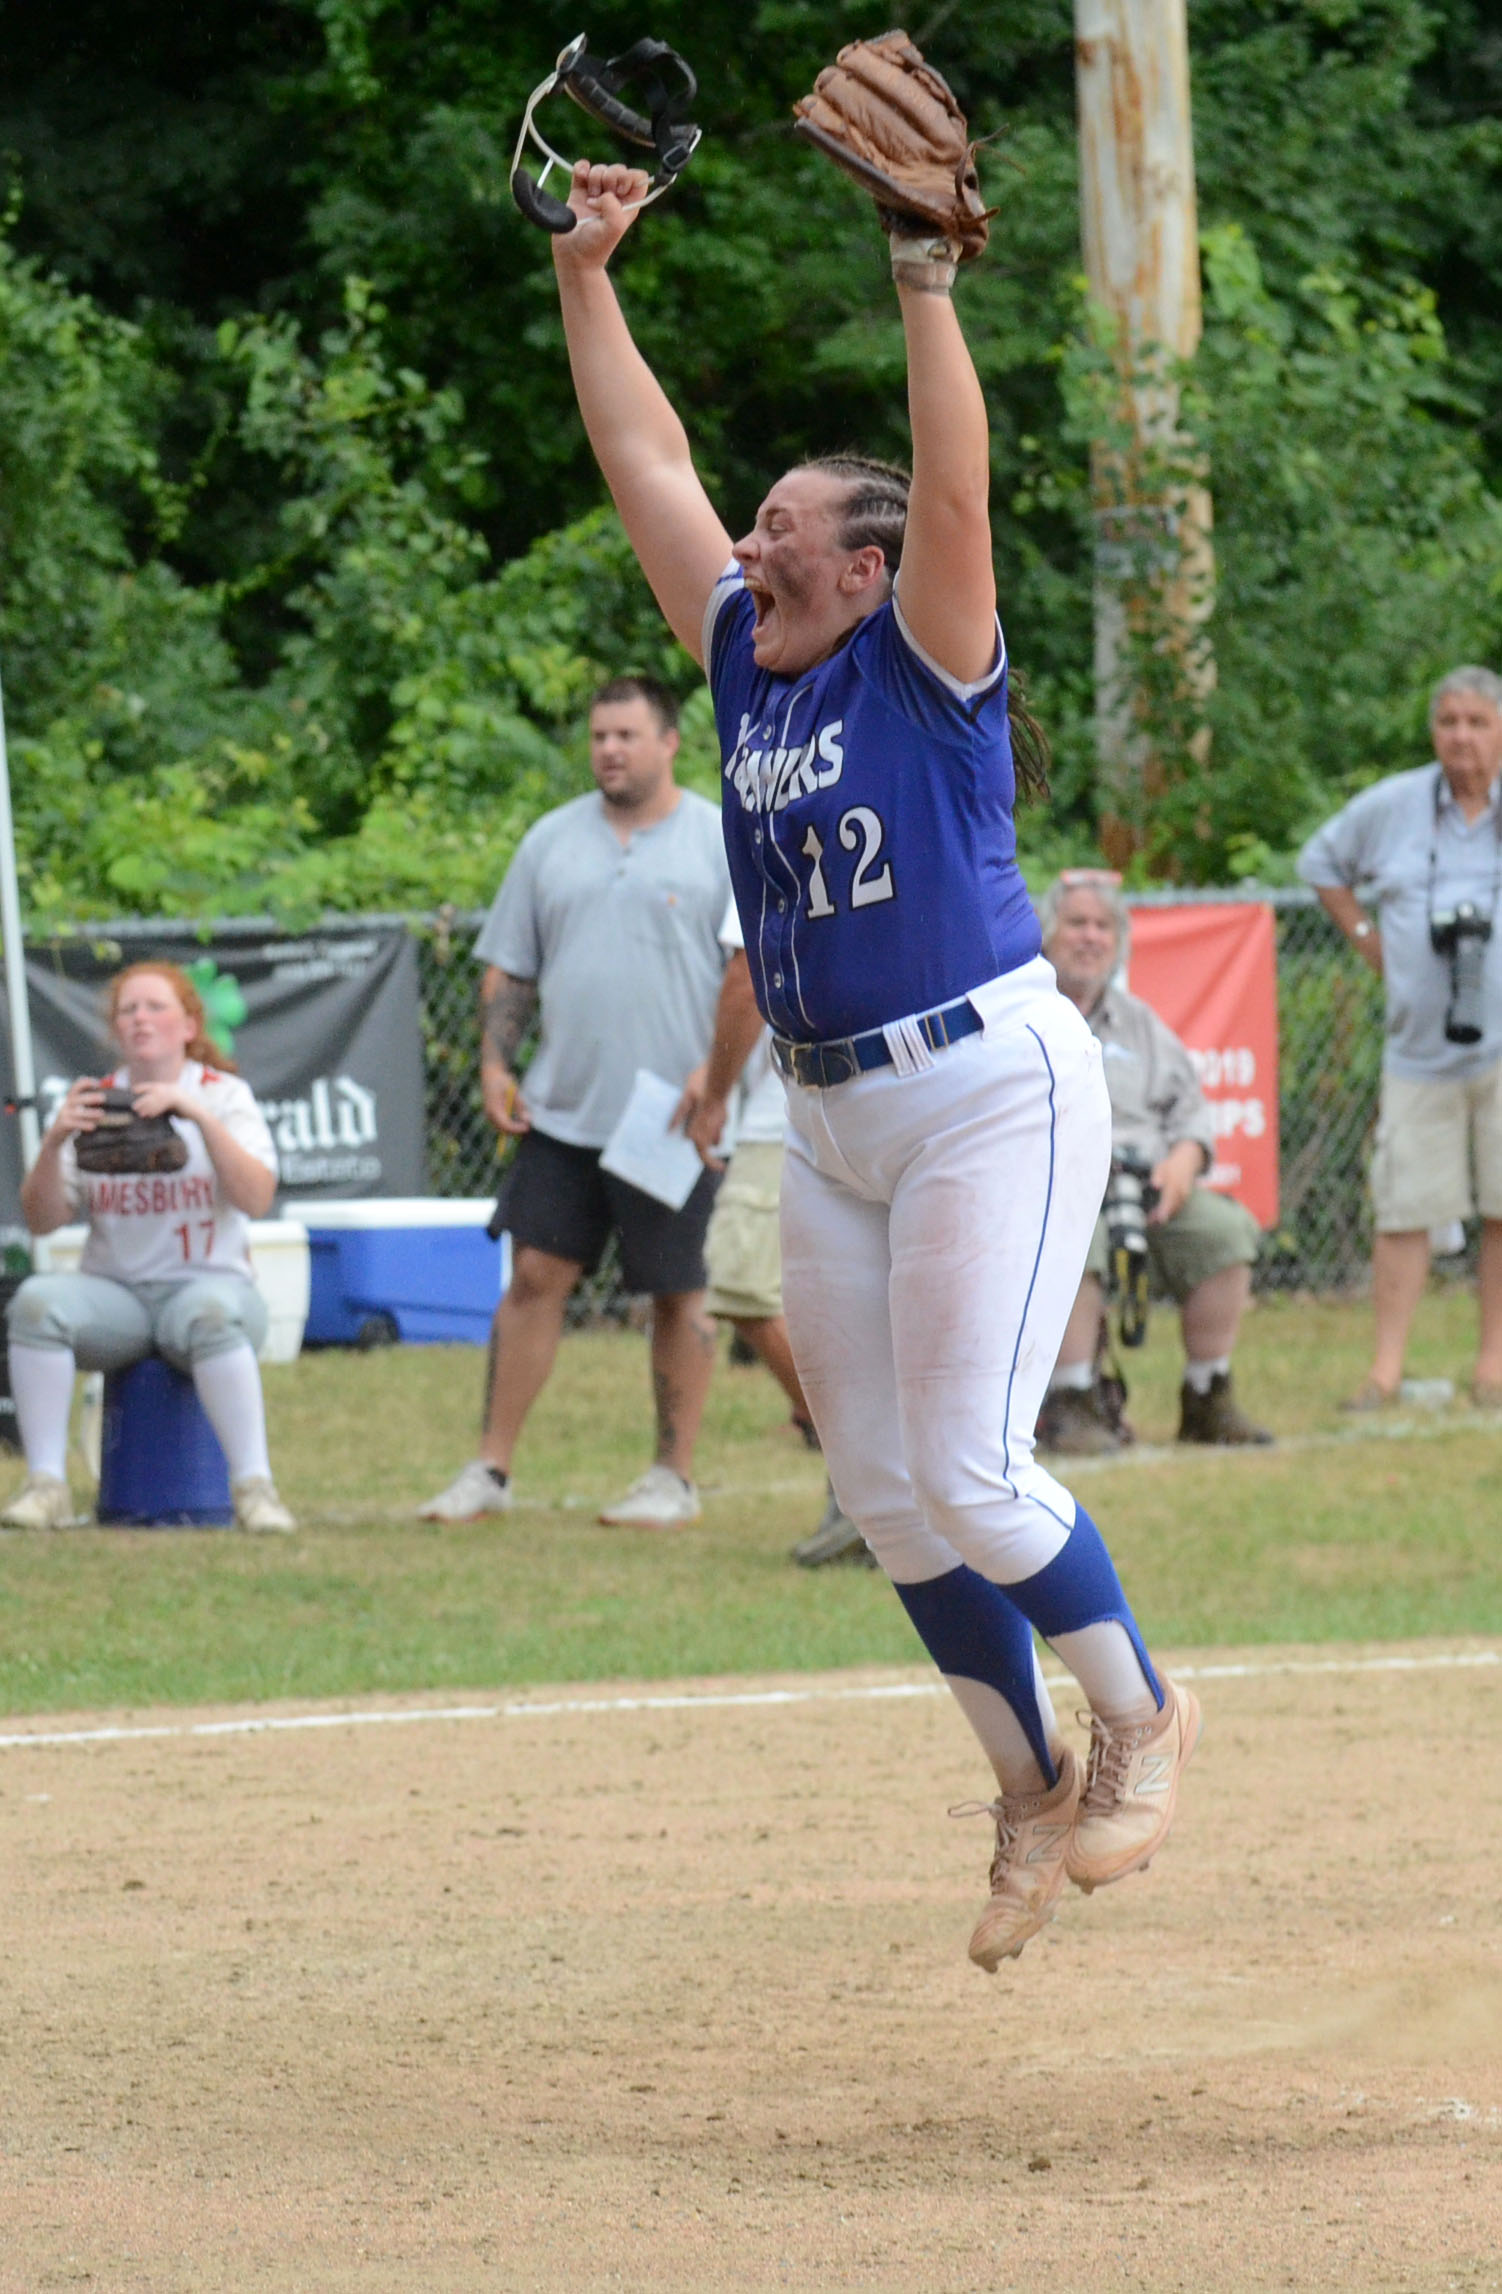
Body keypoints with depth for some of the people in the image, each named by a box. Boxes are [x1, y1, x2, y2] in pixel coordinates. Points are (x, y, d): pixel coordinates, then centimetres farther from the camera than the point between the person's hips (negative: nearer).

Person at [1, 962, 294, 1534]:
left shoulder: (224, 1096, 4)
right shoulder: (90, 1105, 11)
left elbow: (256, 1200, -13)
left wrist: (199, 1116, -23)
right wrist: (53, 1144, -14)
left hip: (209, 1282, -3)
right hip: (112, 1290, 3)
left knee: (211, 1312, -38)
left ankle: (254, 1487, -38)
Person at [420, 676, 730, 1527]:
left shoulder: (721, 844, 0)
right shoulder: (554, 842, 12)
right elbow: (509, 968, 16)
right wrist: (495, 1063, 5)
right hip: (562, 1109, 4)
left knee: (678, 1292, 3)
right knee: (536, 1274, -1)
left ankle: (676, 1476, 11)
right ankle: (491, 1470, 2)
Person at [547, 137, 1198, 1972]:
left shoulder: (922, 666, -7)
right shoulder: (750, 666, 10)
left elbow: (956, 488, -23)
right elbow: (648, 464, 15)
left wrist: (924, 285, -31)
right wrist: (585, 275, 14)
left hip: (990, 1095, -8)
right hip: (831, 1121, 8)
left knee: (969, 1475, -12)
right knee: (883, 1498, 7)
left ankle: (1139, 1724, 9)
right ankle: (1031, 1791, 19)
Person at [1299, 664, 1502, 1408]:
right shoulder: (1390, 808, 7)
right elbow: (1321, 862, 23)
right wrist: (1369, 941, 13)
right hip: (1420, 1043, 1)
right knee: (1403, 1209, -1)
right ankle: (1385, 1368, 1)